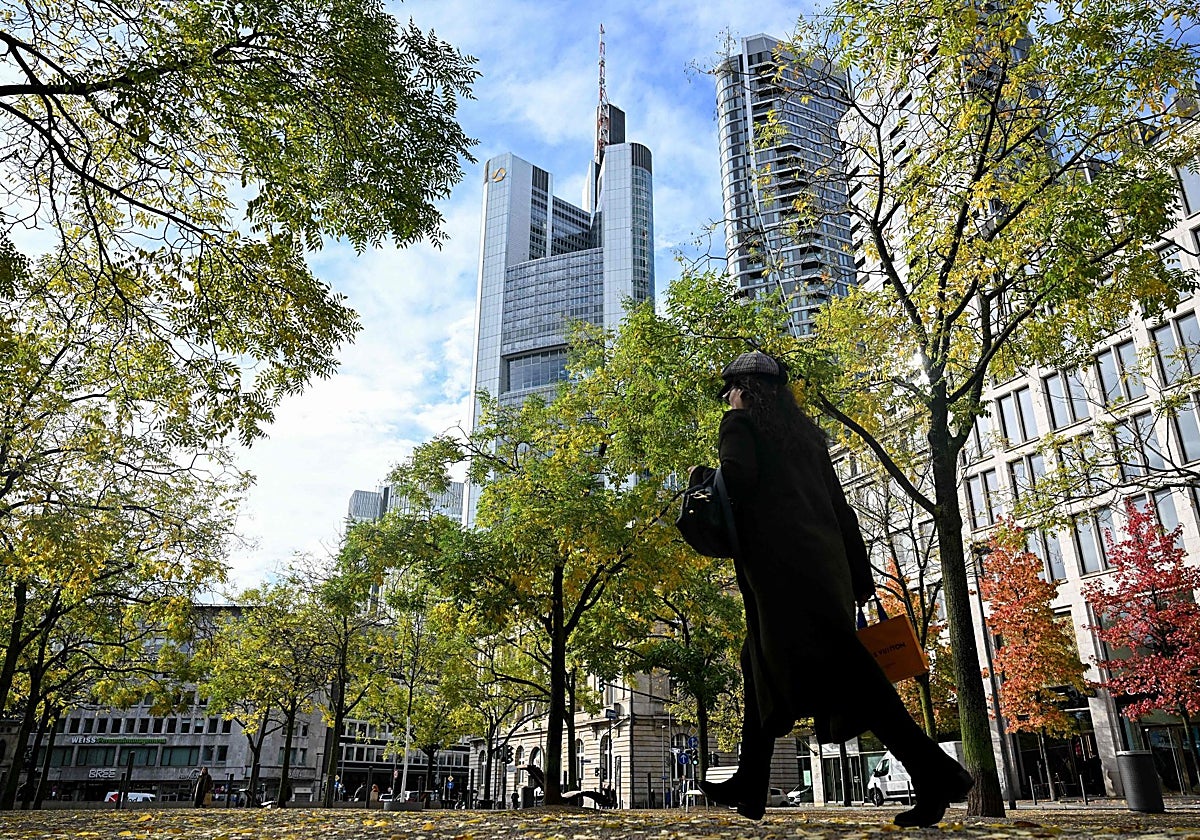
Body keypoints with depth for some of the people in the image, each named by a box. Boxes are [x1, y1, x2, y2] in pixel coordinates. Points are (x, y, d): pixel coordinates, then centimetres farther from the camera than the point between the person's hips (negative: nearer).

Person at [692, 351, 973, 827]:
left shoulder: (740, 422, 5)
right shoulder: (804, 431, 24)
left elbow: (737, 477, -15)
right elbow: (838, 505, 20)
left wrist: (703, 478, 6)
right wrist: (860, 576, 19)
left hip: (780, 562, -8)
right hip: (824, 559, 8)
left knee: (835, 663, -14)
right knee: (761, 659, 14)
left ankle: (933, 771, -20)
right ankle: (749, 786, 17)